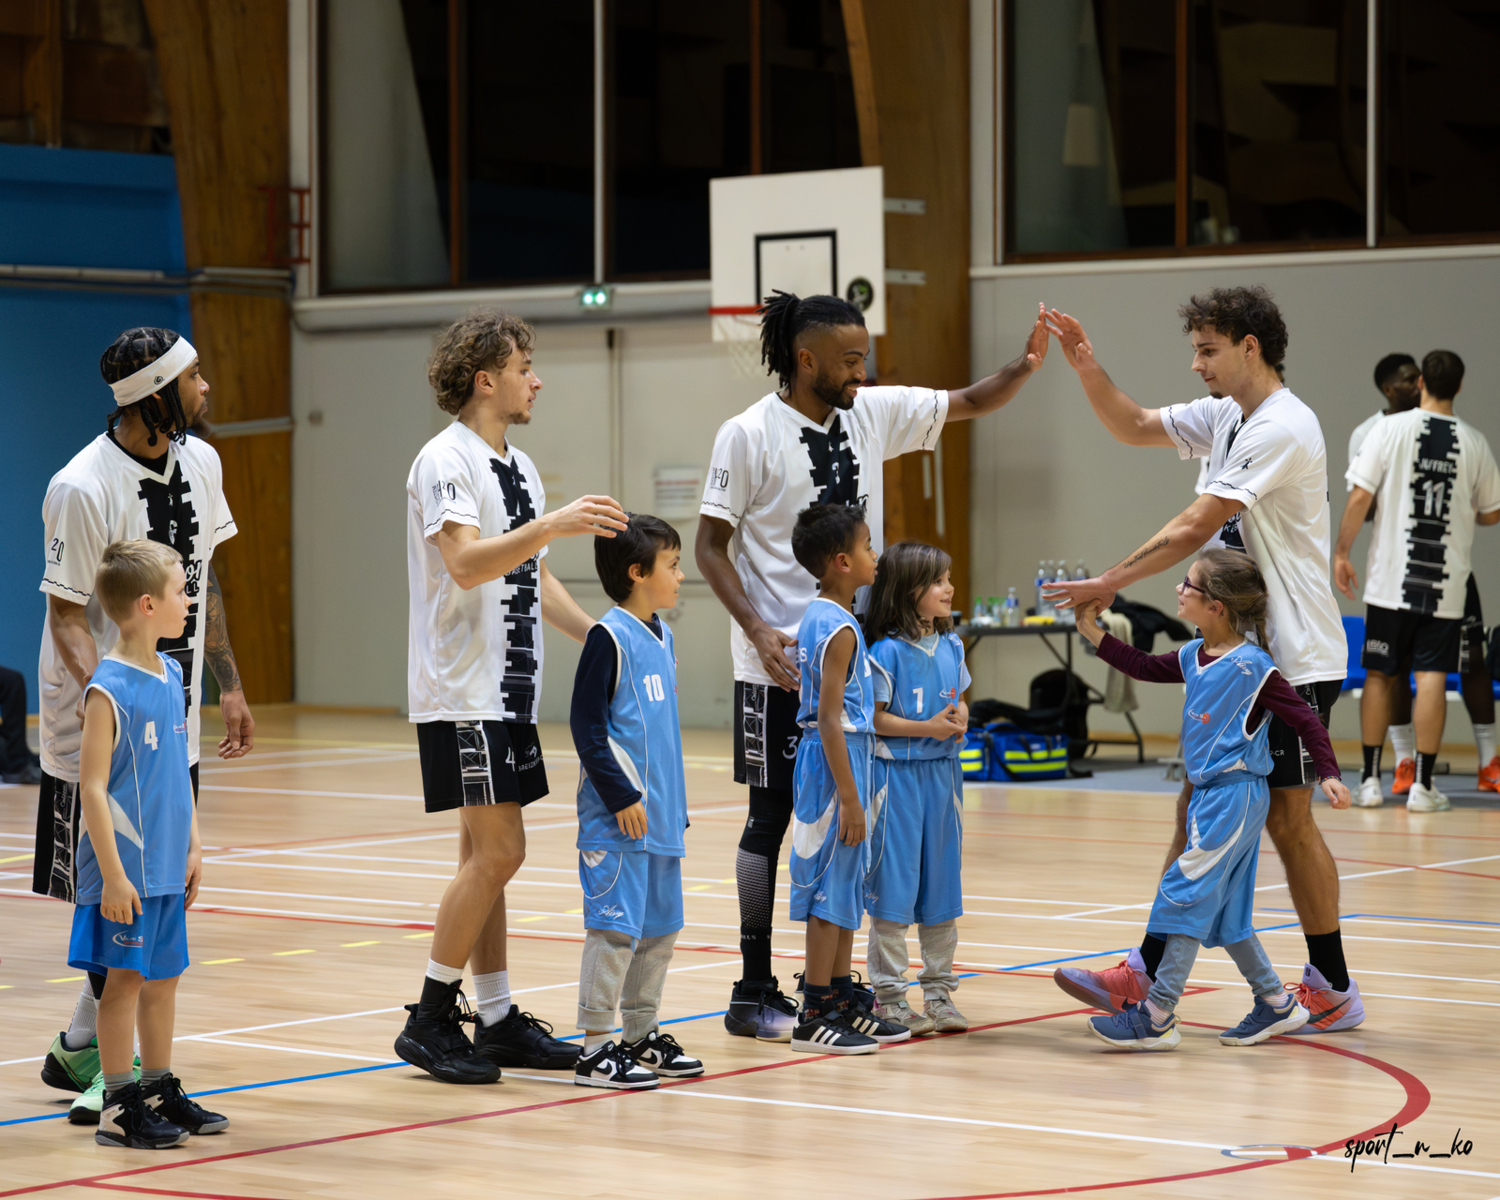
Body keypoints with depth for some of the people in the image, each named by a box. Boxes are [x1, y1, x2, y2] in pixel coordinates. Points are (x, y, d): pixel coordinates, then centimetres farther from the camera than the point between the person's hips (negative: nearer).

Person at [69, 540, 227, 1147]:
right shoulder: (109, 689, -16)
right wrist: (112, 874, -18)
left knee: (164, 975, 13)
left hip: (167, 866, 8)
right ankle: (118, 1107, 7)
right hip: (127, 867, -8)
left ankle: (160, 1091, 24)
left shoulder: (170, 674, 8)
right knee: (126, 977, -1)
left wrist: (193, 845, 16)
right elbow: (92, 787, -17)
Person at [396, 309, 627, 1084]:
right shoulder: (446, 461, -12)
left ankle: (498, 1020, 13)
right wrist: (552, 525, -35)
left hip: (508, 689, 9)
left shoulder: (517, 466, 16)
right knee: (497, 851, -11)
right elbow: (467, 562, -26)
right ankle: (429, 1021, -4)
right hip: (461, 692, -9)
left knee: (488, 855, 10)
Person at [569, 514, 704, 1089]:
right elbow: (587, 724, -14)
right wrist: (620, 795, -17)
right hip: (617, 819, -9)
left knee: (660, 925, 13)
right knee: (616, 924, -8)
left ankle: (642, 1036, 23)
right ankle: (596, 1048, -3)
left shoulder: (662, 637, 14)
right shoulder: (610, 637, -12)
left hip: (659, 816, 9)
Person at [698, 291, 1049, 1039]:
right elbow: (710, 544, -8)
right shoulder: (749, 435, -11)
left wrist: (1025, 364, -7)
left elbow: (970, 403, 12)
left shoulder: (874, 414, 5)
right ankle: (754, 991, 5)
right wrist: (756, 629, -20)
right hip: (779, 664, -6)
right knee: (772, 817, -1)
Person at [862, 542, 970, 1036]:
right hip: (898, 776, -7)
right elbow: (873, 717, -14)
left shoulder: (951, 646, 8)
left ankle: (939, 990, 20)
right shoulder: (887, 652, -13)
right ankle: (888, 995, 6)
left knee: (941, 883, 11)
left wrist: (960, 718, -4)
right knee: (894, 886, -2)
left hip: (942, 773, 7)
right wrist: (928, 728, -20)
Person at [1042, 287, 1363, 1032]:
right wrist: (1086, 369, 4)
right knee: (1199, 807, 8)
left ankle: (1333, 989, 6)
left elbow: (1195, 528, -20)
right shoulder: (1226, 417, 11)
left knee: (1286, 818, -3)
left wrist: (1110, 583, -17)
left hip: (1292, 659, -9)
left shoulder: (1281, 428, -18)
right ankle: (1151, 972, 11)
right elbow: (1135, 429, 20)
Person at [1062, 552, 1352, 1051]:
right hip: (1210, 793, 9)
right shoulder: (1194, 656, 8)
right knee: (1225, 909, 13)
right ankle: (1276, 1004, 24)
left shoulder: (1251, 667, -16)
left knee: (1188, 894, -9)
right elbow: (1144, 667, 21)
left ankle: (1157, 1017, -6)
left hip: (1236, 794, -9)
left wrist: (1329, 774, -17)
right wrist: (1093, 633, 14)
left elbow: (1303, 717, -12)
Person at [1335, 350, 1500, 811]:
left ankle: (1371, 779, 10)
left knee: (1380, 675, 8)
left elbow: (1360, 499, -8)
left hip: (1391, 579, 0)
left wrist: (1341, 552, 1)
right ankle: (1423, 785, -1)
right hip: (1446, 583, 0)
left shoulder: (1390, 429, -5)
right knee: (1432, 677, 1)